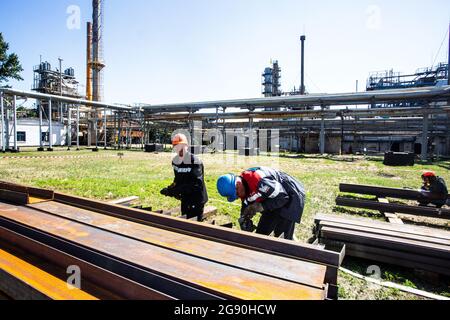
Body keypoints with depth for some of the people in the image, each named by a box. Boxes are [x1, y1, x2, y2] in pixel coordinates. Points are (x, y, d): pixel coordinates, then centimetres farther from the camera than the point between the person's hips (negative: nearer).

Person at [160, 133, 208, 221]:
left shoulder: (195, 162, -21)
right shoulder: (175, 161, 2)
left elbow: (197, 184, -28)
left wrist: (175, 190, -31)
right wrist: (172, 188, -5)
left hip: (196, 199, -7)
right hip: (185, 199, 7)